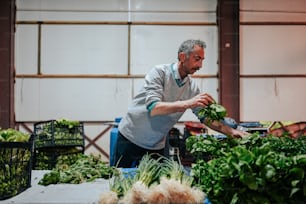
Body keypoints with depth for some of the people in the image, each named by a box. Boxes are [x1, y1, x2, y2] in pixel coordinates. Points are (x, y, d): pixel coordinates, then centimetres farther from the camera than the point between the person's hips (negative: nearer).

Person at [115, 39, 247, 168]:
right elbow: (153, 108, -30)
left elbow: (205, 116, 3)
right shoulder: (159, 73, -18)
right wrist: (188, 103, -38)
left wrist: (231, 131, -10)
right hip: (131, 139, -4)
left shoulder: (192, 87, -2)